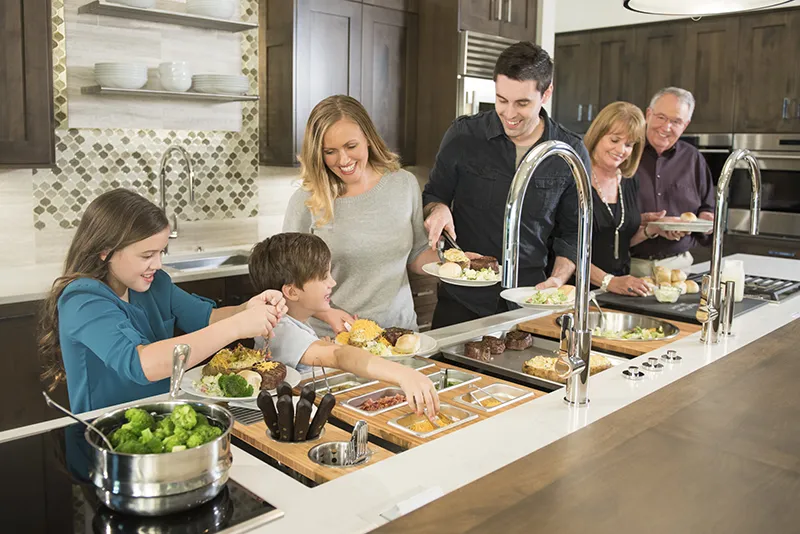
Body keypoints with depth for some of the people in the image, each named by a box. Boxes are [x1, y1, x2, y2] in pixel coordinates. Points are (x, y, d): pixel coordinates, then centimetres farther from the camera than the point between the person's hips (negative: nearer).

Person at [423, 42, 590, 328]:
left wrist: (558, 279, -9)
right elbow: (432, 196, 7)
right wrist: (438, 209, -16)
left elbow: (572, 232, 6)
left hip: (529, 301, 1)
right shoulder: (464, 134, -5)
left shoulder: (571, 153, -3)